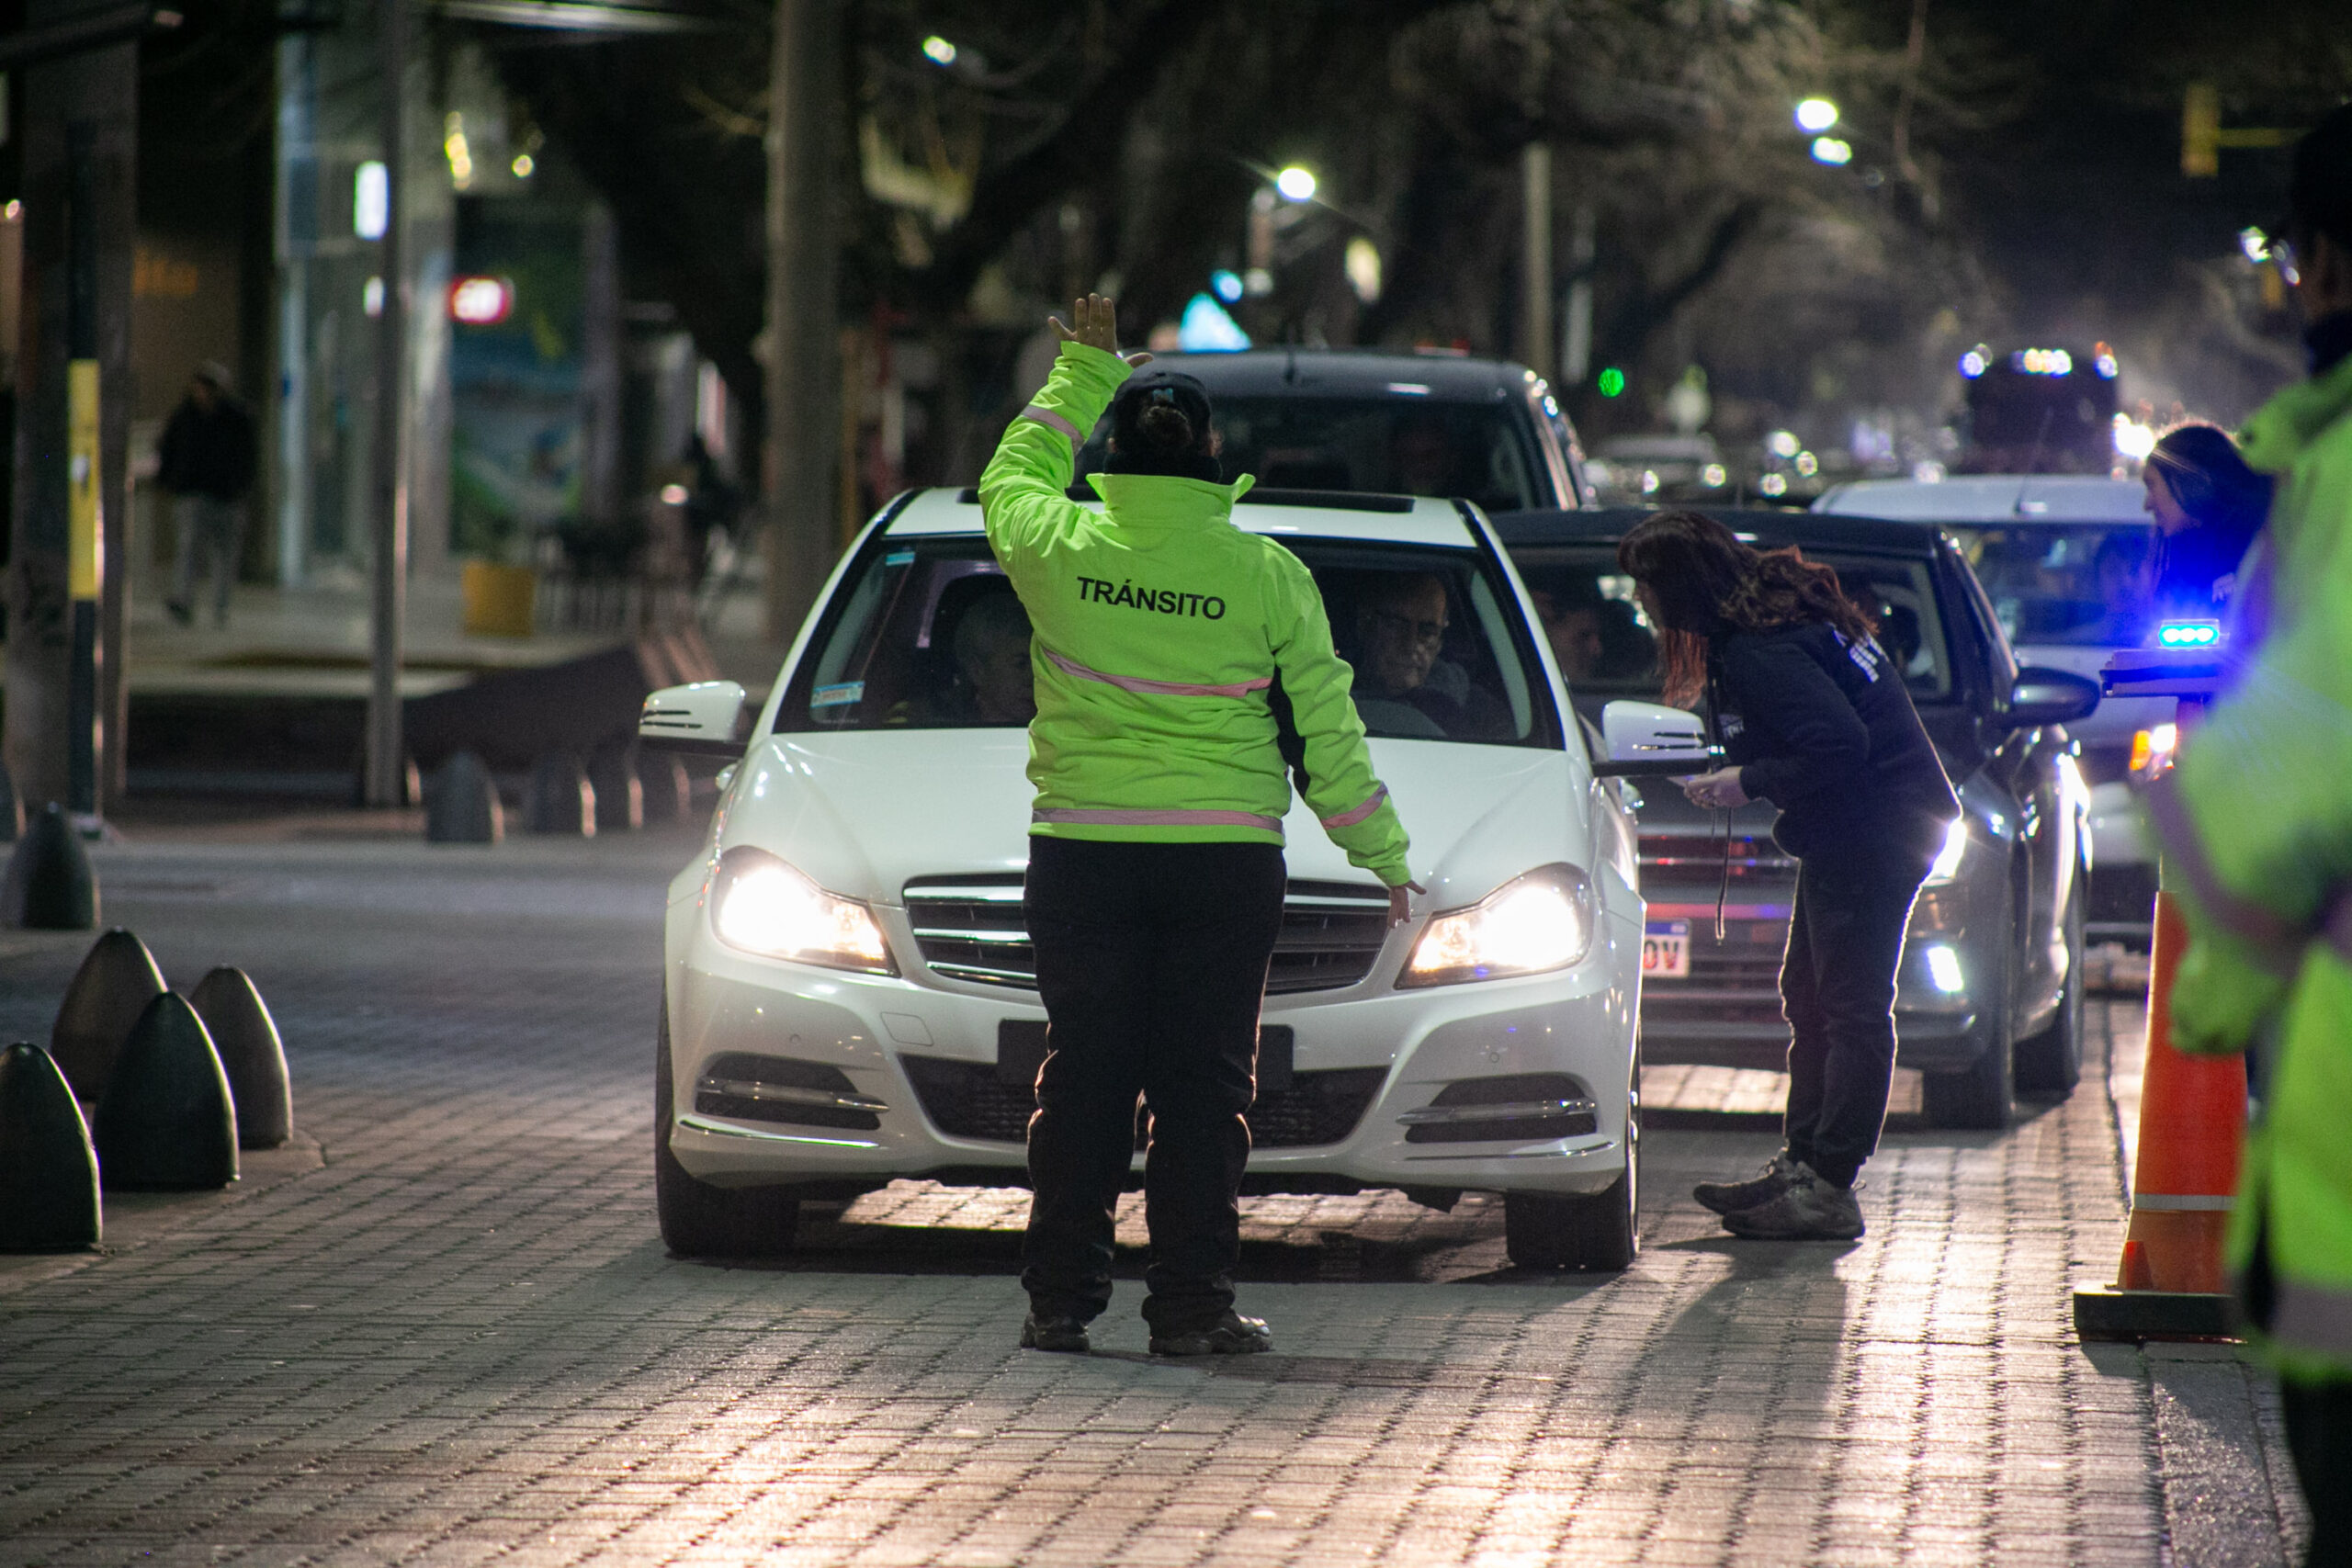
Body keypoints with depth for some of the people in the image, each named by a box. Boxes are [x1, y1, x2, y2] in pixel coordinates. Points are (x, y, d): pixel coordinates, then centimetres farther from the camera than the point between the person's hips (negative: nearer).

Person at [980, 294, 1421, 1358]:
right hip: (1224, 861, -1)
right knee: (1203, 1081, 2)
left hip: (1084, 852, 1)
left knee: (1083, 1075, 7)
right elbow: (1326, 731, 4)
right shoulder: (1266, 576, -4)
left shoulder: (1059, 549, -3)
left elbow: (1012, 476, 22)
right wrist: (1380, 851, 15)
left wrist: (1082, 373, 32)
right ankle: (1190, 1305, 1)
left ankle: (1061, 1298, 8)